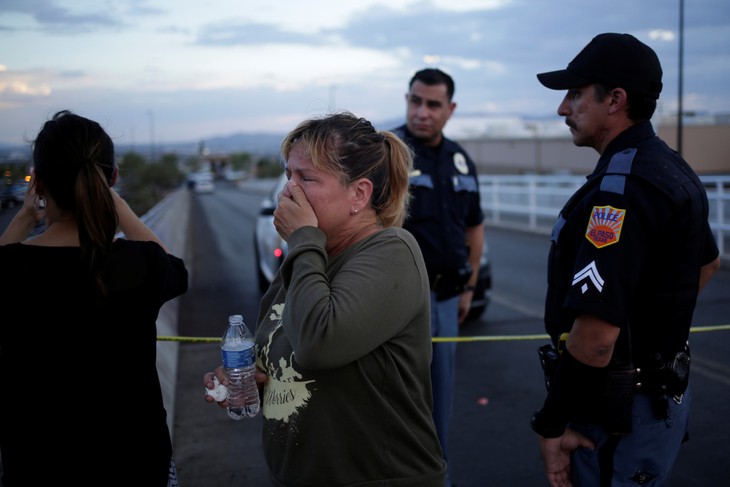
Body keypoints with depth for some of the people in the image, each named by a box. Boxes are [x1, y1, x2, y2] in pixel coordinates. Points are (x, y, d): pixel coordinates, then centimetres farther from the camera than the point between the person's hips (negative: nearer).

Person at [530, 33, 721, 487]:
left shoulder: (619, 189, -25)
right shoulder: (674, 169, 7)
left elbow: (595, 334, -30)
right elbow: (707, 263, 25)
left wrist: (552, 424, -20)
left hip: (619, 408, -10)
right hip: (667, 391, 10)